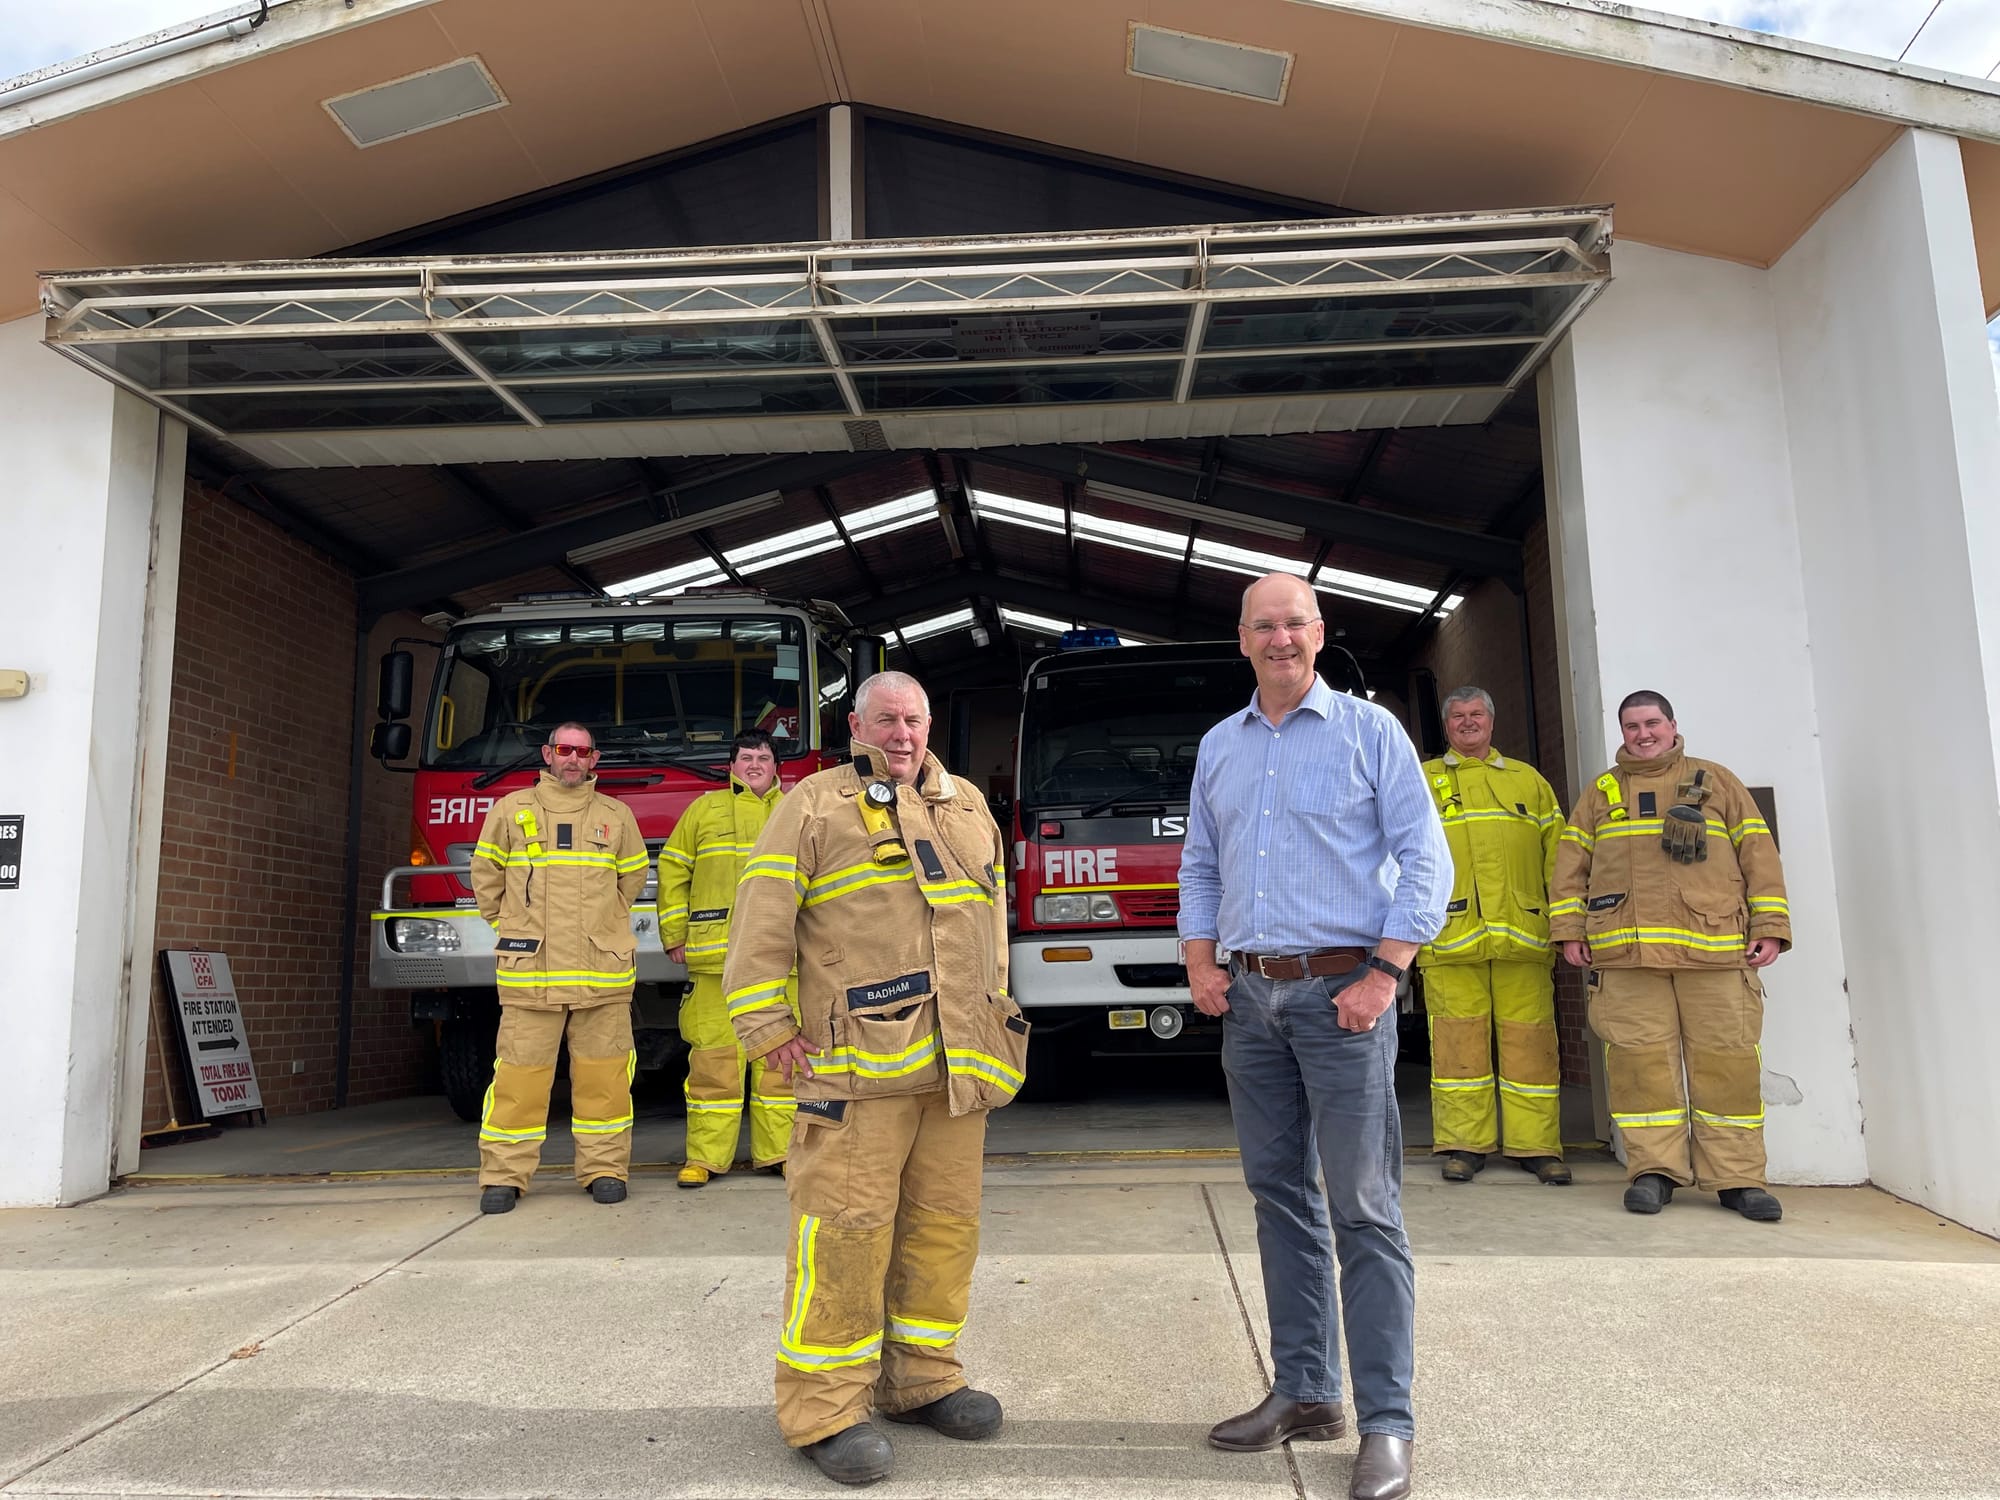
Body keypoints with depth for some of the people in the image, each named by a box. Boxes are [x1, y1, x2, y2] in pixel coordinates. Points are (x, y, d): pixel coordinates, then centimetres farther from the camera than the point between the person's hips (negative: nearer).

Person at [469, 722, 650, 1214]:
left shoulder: (616, 815, 10)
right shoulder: (511, 810, 8)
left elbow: (633, 877, 19)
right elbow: (486, 873, 14)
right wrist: (513, 926, 13)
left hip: (603, 970, 1)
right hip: (529, 970, -1)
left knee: (603, 1074, 4)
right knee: (520, 1072, 1)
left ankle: (604, 1168, 14)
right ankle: (503, 1175, 10)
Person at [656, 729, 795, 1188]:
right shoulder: (706, 808, 12)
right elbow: (672, 870, 10)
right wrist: (674, 937, 4)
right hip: (716, 957, -1)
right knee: (714, 1056, -1)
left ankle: (776, 1150, 13)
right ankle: (705, 1155, 7)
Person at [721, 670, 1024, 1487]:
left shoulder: (968, 807, 18)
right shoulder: (816, 805, 2)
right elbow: (762, 919, -2)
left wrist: (994, 1016, 23)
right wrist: (767, 1024, -7)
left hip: (957, 1067, 6)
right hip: (857, 1063, -5)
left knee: (945, 1222, 11)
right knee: (847, 1226, -5)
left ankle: (920, 1379, 26)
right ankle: (824, 1406, 7)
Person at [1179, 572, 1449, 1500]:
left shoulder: (1368, 730, 0)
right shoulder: (1219, 747, 14)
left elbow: (1424, 859, -5)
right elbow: (1199, 867, 19)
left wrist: (1383, 975, -13)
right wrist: (1200, 964, 5)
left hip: (1339, 992, -5)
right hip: (1249, 998, 5)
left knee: (1363, 1209, -4)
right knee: (1279, 1196, 11)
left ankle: (1386, 1423, 5)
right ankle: (1304, 1392, 22)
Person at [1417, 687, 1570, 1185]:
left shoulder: (1528, 780, 20)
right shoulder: (1422, 781, 15)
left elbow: (1556, 853, 16)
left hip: (1524, 933, 1)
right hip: (1451, 935, -1)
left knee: (1529, 1037, 1)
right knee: (1458, 1038, -1)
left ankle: (1536, 1144, 9)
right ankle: (1464, 1144, 7)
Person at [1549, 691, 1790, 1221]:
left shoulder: (1716, 781, 15)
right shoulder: (1600, 793, 18)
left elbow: (1759, 853, 12)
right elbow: (1570, 864, 14)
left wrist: (1770, 927, 3)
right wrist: (1569, 930, 4)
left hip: (1715, 949, 0)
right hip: (1626, 954, 1)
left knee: (1726, 1058, -1)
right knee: (1639, 1058, -2)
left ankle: (1737, 1177, 9)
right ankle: (1654, 1170, 7)